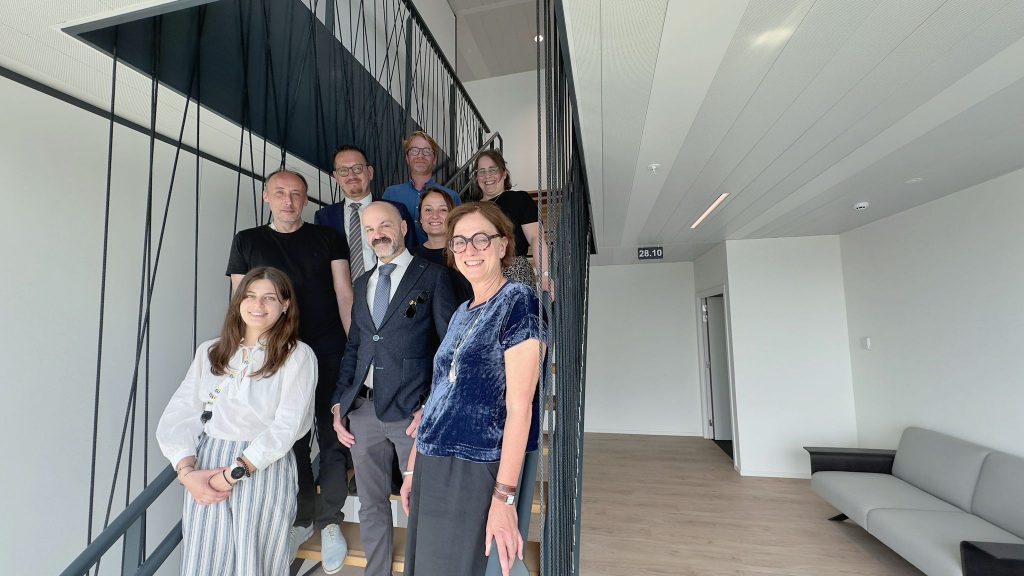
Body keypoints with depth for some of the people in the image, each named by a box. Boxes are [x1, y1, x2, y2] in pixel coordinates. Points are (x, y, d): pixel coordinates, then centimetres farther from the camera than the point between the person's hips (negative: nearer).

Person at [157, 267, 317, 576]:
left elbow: (286, 427, -11)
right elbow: (179, 415, 4)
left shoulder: (298, 356, -3)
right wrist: (187, 472, -10)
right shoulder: (209, 352, 11)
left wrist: (232, 474, -14)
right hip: (204, 471, 3)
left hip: (264, 472, -3)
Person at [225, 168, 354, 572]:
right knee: (291, 438, 12)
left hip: (329, 352, -1)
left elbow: (344, 293, 0)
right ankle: (302, 517, 30)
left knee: (333, 435, 1)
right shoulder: (247, 241, 8)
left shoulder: (327, 239, 4)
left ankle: (330, 521, 17)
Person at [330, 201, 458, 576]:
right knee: (371, 507, 17)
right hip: (363, 409, 6)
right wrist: (338, 404, 11)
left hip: (413, 410, -5)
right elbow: (353, 348, 18)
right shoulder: (362, 284, 15)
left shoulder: (432, 277, -3)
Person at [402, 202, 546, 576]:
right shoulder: (461, 315, 11)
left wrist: (504, 496, -19)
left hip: (477, 474, -7)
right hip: (432, 468, 7)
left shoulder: (518, 301, -12)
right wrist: (413, 466, 15)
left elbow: (519, 405, -17)